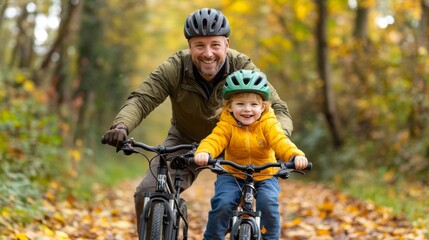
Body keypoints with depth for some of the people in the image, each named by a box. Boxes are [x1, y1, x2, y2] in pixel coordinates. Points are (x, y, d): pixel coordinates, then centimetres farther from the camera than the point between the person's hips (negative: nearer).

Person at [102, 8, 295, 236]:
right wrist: (121, 126, -53)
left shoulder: (243, 69, -24)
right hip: (184, 141, 0)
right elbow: (140, 99, -31)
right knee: (147, 195, -17)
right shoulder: (174, 68, -24)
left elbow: (279, 110, -25)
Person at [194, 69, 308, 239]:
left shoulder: (268, 124, -12)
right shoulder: (226, 125, -12)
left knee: (268, 203, -26)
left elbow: (281, 142, -26)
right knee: (222, 203, -23)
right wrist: (203, 153, -52)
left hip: (264, 176, 0)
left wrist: (296, 156, -48)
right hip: (232, 175, 0)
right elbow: (214, 140, -27)